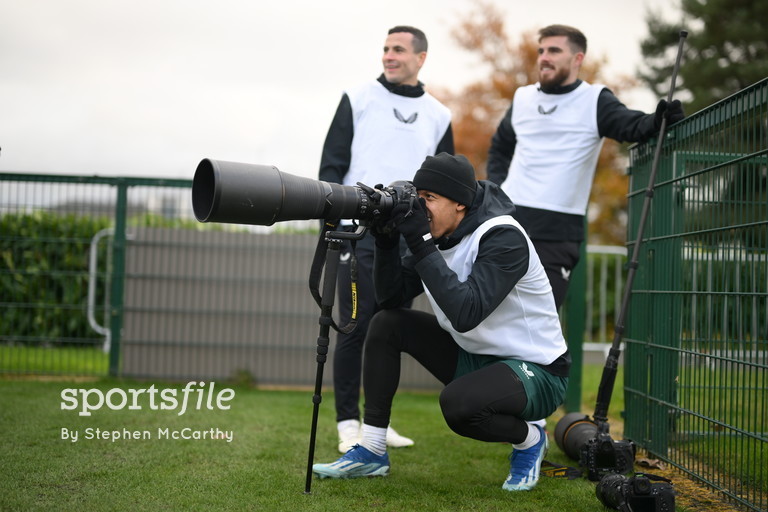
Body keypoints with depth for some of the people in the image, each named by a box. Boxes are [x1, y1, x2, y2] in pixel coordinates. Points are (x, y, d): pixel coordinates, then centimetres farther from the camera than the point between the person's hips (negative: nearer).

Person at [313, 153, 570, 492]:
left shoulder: (503, 238, -25)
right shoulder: (437, 233, -2)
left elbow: (466, 314, -36)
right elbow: (391, 297, -1)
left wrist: (421, 245, -35)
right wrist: (386, 240, -16)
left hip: (537, 370, -8)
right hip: (475, 356, 8)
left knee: (457, 402, -36)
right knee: (386, 324, -3)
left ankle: (529, 438, -1)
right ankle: (371, 453, 5)